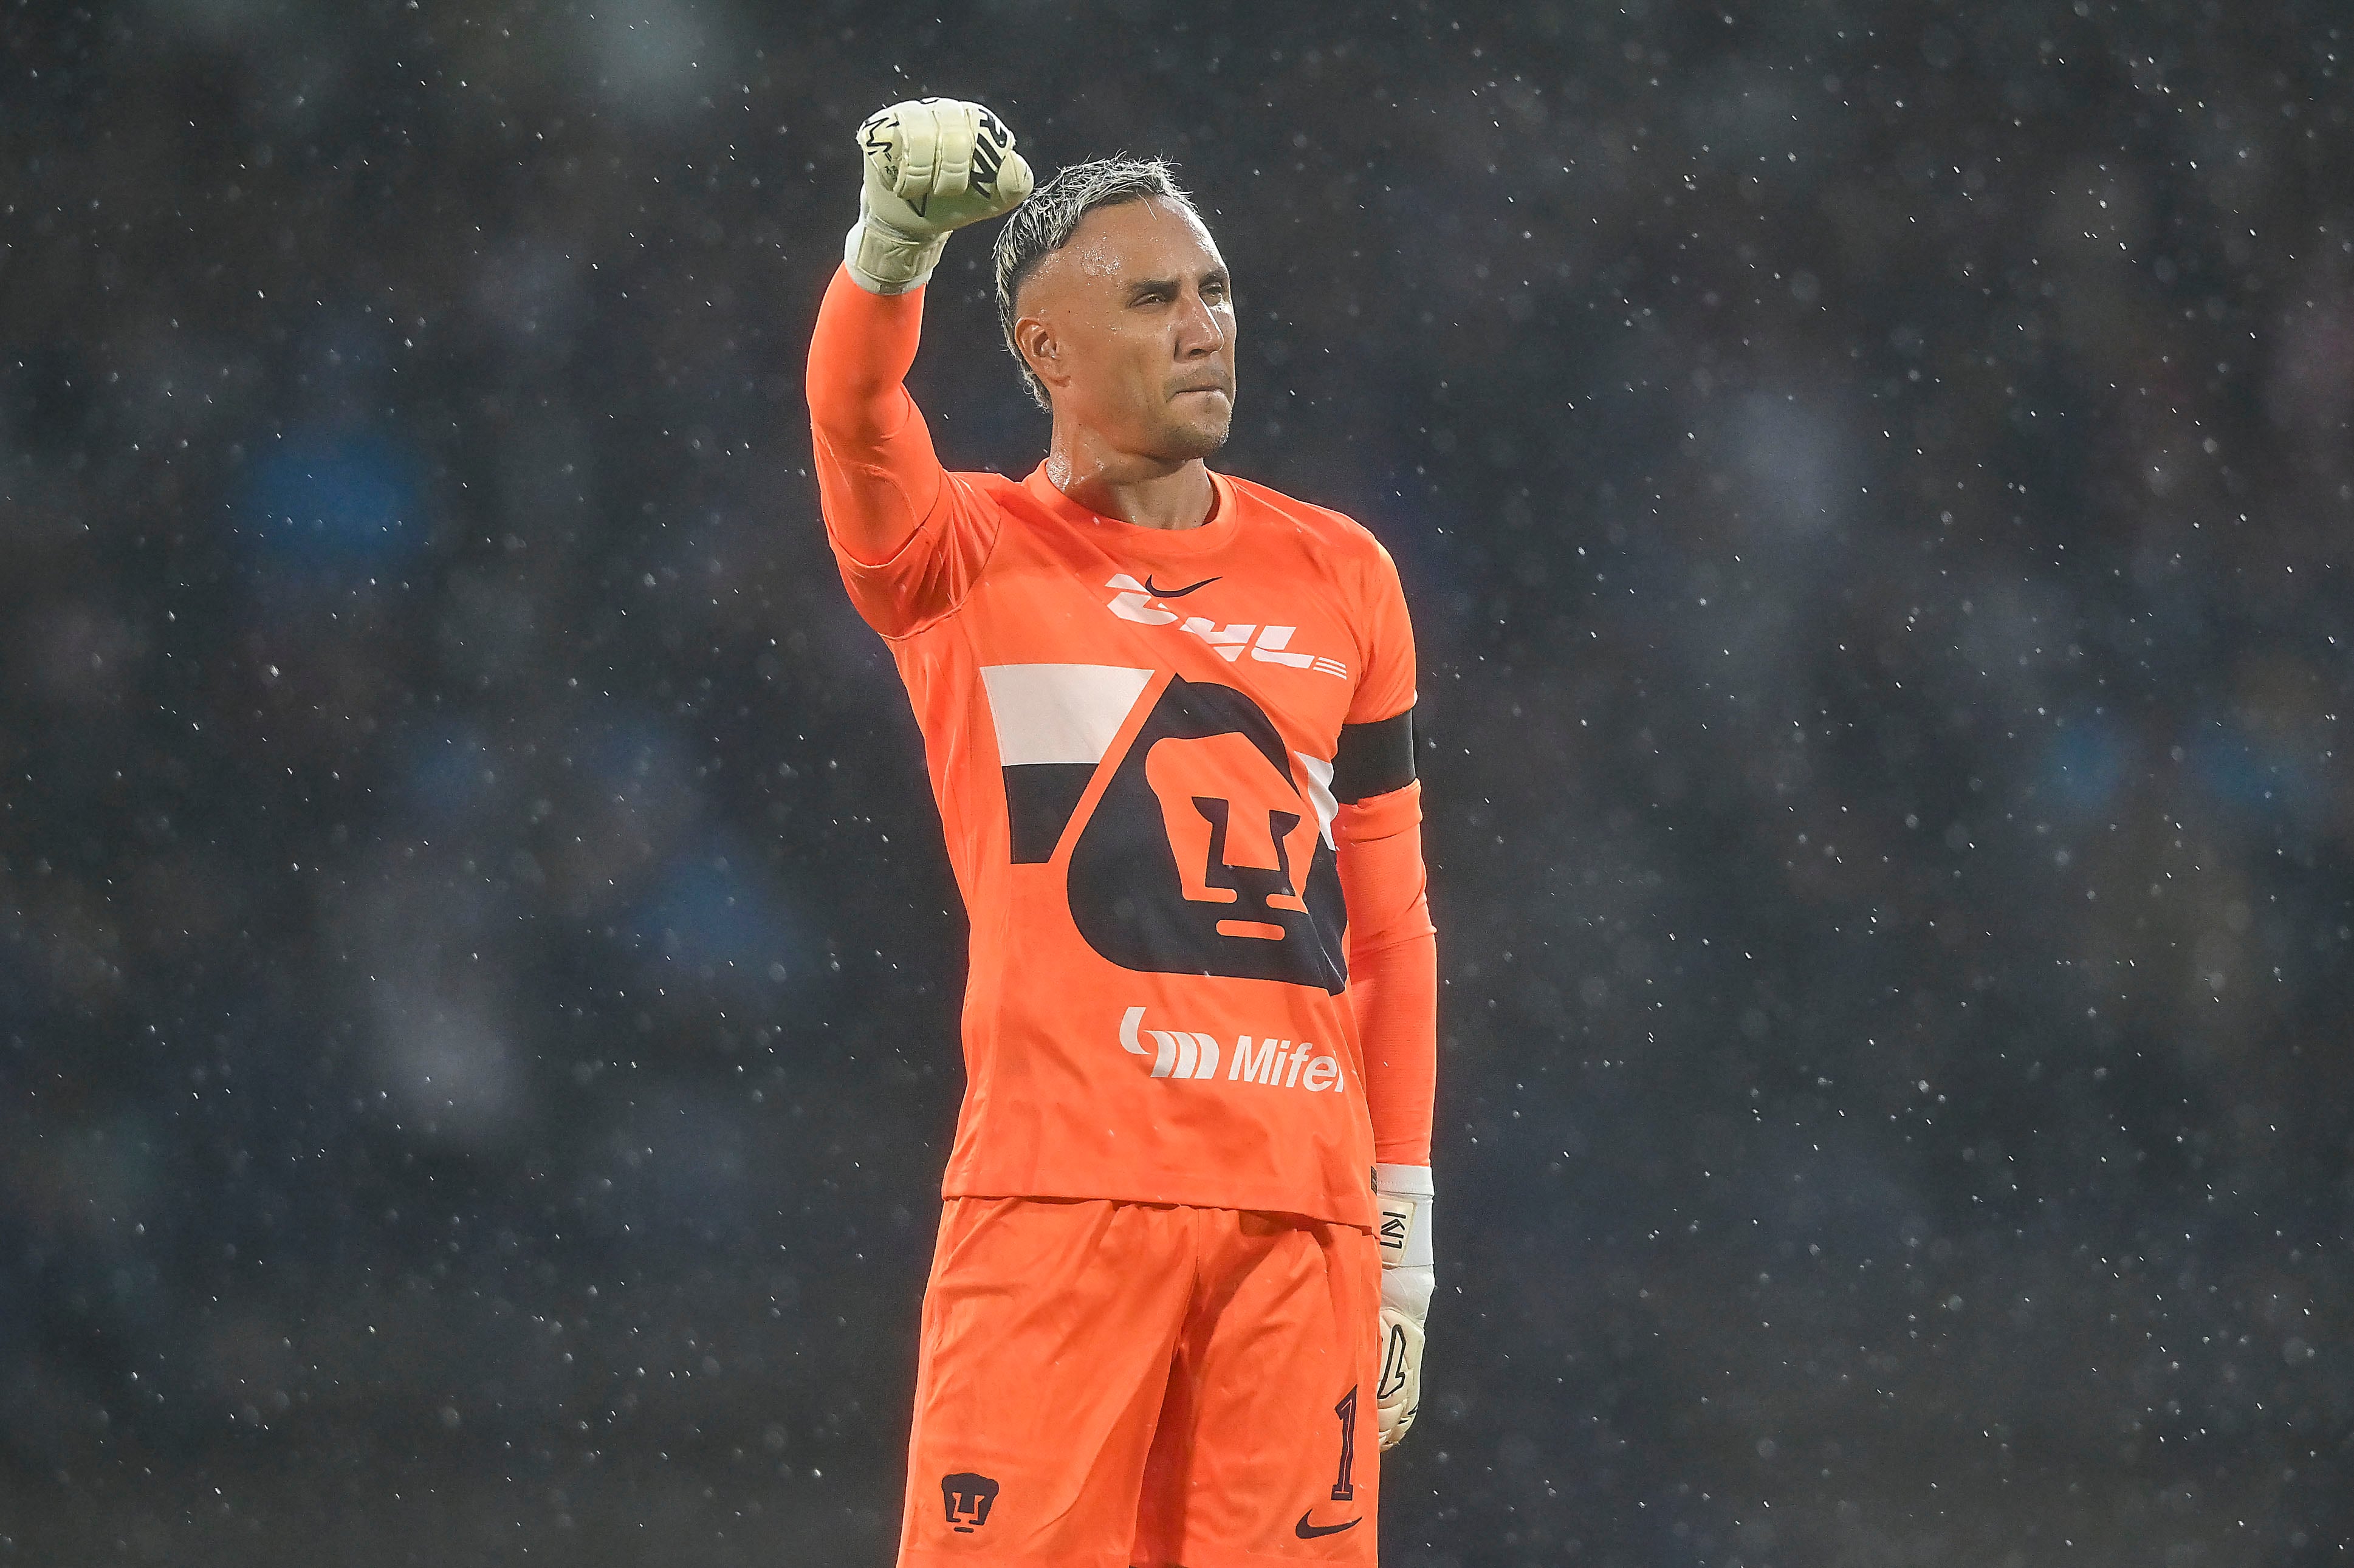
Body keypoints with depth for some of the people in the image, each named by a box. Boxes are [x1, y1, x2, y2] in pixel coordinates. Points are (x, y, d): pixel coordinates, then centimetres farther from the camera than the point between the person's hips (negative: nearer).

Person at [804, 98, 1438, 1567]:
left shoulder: (1340, 575, 17)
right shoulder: (966, 557, 7)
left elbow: (1391, 924, 18)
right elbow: (855, 411, -15)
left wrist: (1405, 1221, 13)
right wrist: (898, 238, -36)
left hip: (1305, 1211, 3)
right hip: (1058, 1186, -3)